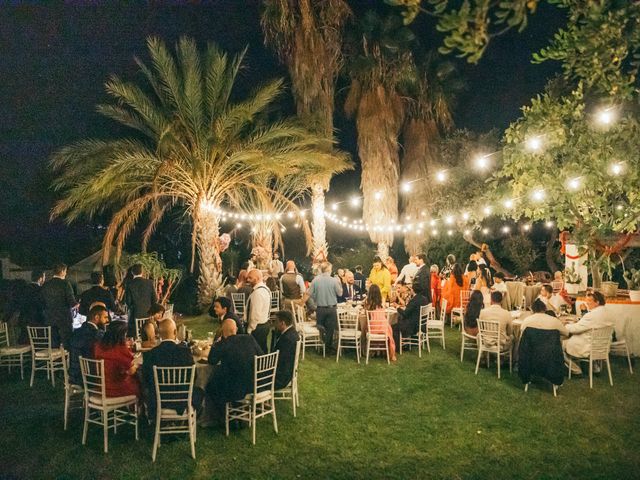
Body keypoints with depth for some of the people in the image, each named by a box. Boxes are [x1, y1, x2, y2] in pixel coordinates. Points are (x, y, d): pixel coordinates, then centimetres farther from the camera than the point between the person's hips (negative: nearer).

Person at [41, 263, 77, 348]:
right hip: (64, 319, -5)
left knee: (53, 345, 9)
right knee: (67, 344, 0)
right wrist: (79, 303, 6)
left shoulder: (45, 285, 5)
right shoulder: (65, 284, -9)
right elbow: (72, 303, -13)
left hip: (50, 319, 5)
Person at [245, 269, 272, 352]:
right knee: (263, 350, 17)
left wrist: (249, 330, -15)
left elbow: (256, 315, -23)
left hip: (258, 326, -10)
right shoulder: (265, 289, 10)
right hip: (265, 323, 10)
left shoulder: (258, 292, -22)